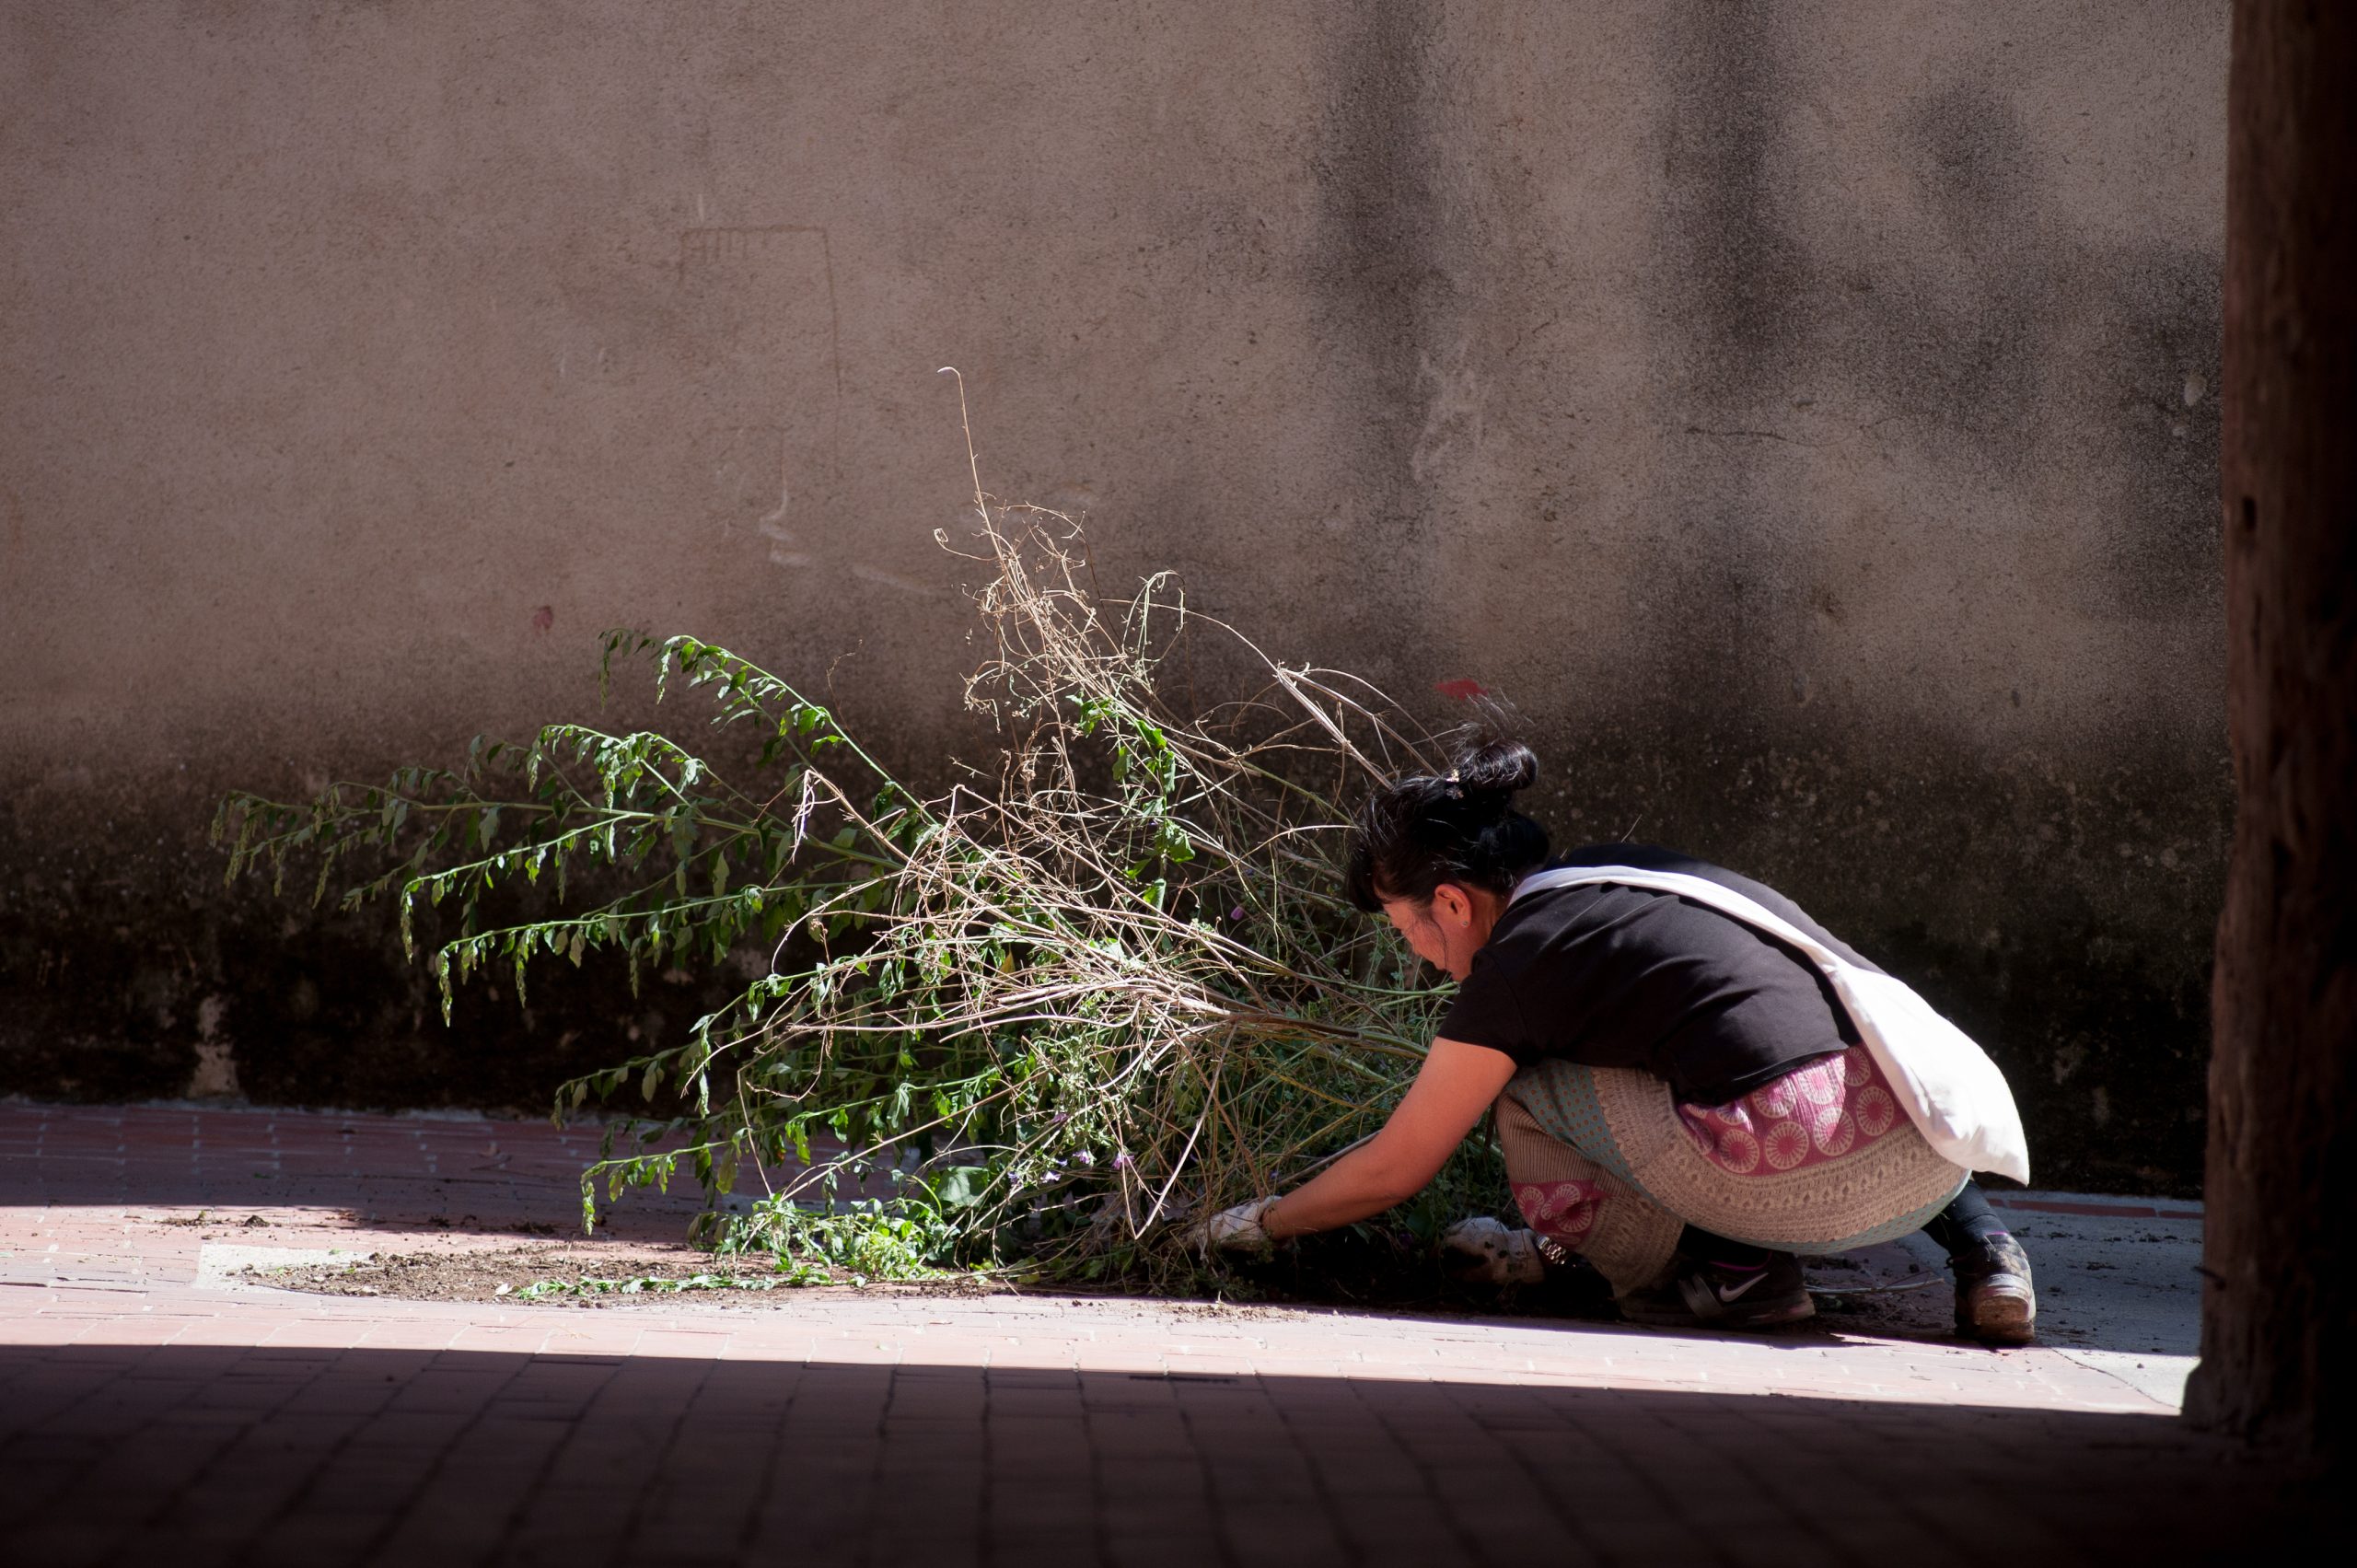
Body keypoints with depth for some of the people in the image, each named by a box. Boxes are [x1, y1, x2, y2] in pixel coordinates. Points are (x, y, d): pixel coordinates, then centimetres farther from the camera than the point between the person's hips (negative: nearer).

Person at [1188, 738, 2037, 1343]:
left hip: (1805, 1169, -7)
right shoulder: (1624, 872, 26)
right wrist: (1548, 1246, 44)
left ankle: (1720, 1277, 9)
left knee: (1523, 1085, 11)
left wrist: (1258, 1223, 31)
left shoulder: (1520, 959, 4)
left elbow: (1390, 1170, 14)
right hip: (1944, 1157, 7)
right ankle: (1974, 1241, 19)